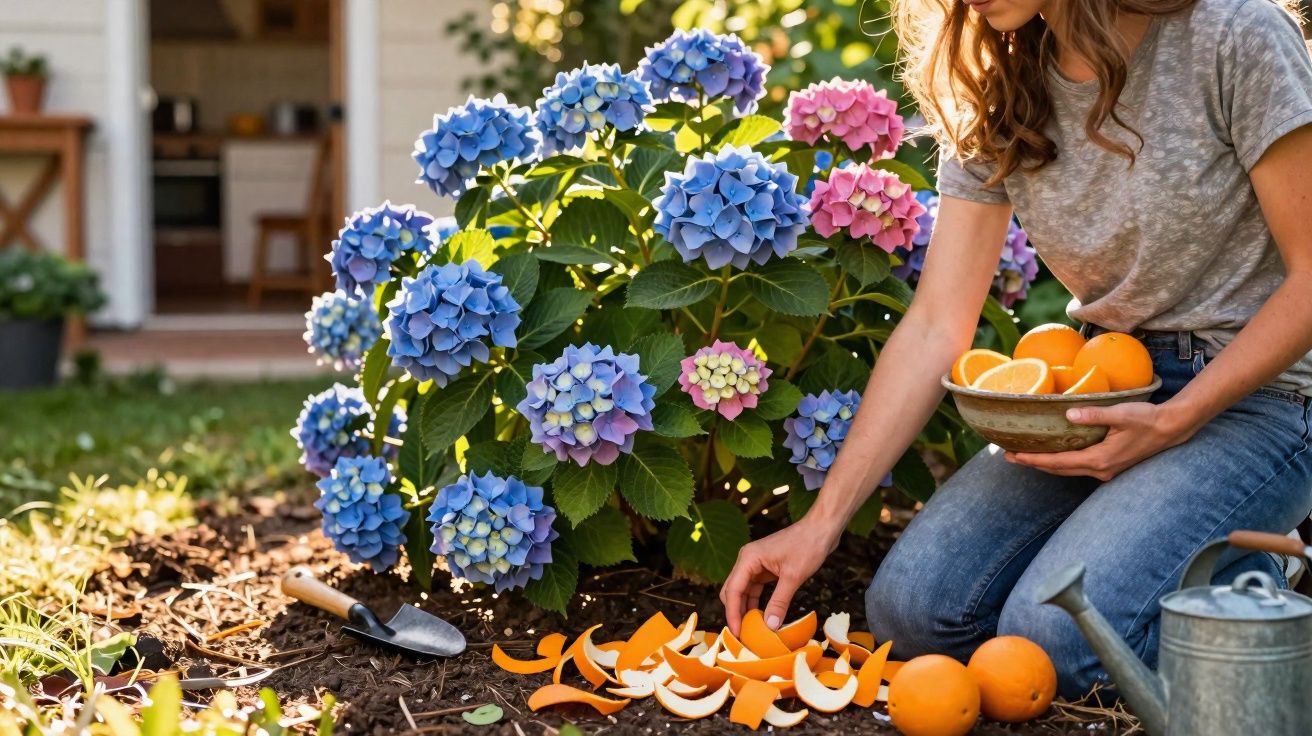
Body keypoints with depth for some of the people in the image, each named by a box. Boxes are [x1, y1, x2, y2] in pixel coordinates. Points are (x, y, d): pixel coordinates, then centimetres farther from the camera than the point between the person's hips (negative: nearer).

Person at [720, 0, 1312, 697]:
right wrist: (823, 520, -11)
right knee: (910, 608, -14)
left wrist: (1173, 422, -21)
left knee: (1054, 633, -25)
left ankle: (1247, 589, 3)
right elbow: (936, 326, -4)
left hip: (1250, 390, -5)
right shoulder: (996, 92, 0)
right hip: (1101, 393, 5)